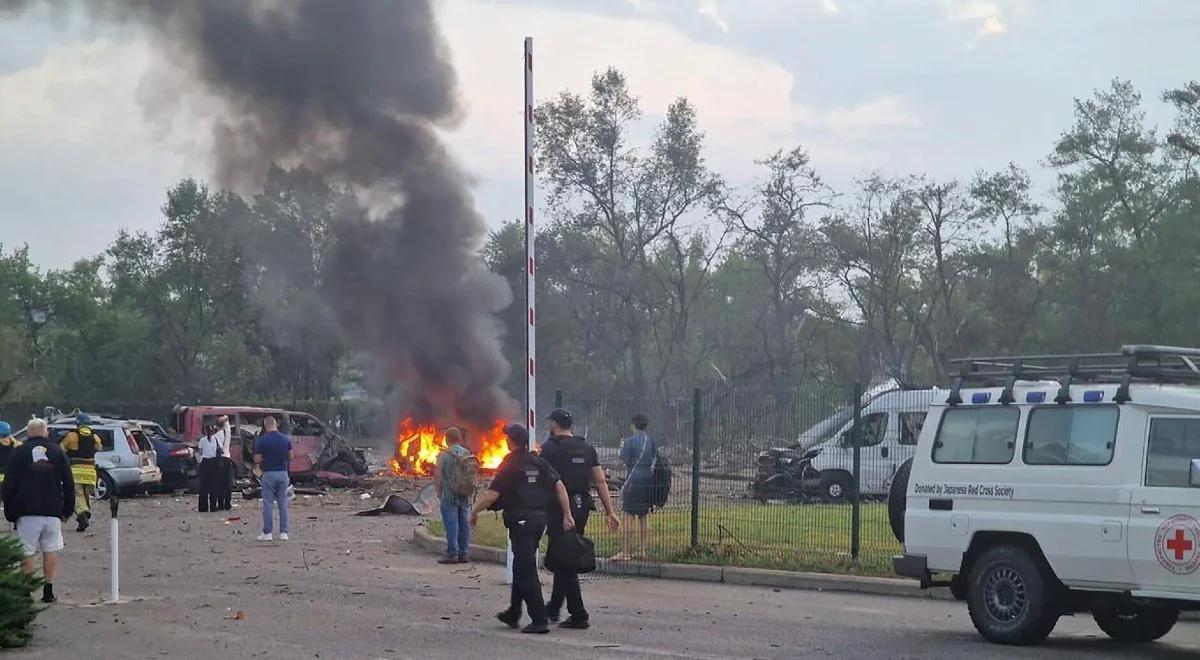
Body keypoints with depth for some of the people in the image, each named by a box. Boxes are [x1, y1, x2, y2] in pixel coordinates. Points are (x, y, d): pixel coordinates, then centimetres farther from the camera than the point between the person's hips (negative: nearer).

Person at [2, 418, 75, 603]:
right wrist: (68, 510, 17)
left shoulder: (19, 453, 0)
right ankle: (48, 591, 3)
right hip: (53, 512, 2)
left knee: (26, 553, 2)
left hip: (27, 512, -2)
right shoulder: (58, 453, 7)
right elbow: (69, 485, 10)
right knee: (51, 550, 6)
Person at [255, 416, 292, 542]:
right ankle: (283, 532, 6)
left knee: (268, 504, 2)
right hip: (283, 473, 3)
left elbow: (257, 460, -9)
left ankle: (267, 533, 2)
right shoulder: (286, 439, 1)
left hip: (269, 474, -3)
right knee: (283, 504, 7)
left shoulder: (261, 441, -9)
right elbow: (291, 457, 6)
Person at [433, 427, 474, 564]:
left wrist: (439, 491, 5)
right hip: (466, 495, 5)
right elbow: (475, 475, 5)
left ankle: (452, 554, -3)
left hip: (450, 495, -5)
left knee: (451, 524, -2)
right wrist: (471, 494, 15)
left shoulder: (444, 455, -10)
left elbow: (438, 476, -10)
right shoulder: (468, 454, 3)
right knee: (464, 524, 9)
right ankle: (463, 554, 12)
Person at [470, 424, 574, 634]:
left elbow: (492, 494, -15)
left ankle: (540, 620, -9)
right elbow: (559, 486, 3)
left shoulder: (509, 465, -11)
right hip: (540, 518, 7)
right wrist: (567, 515, 4)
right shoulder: (539, 462, 8)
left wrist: (474, 511, -1)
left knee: (526, 571, -5)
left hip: (520, 520, -7)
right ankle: (513, 614, 30)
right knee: (522, 567, 20)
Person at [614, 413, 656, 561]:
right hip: (648, 480, 6)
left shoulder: (630, 440, -8)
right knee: (644, 516, 12)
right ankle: (644, 551, 13)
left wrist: (622, 447, 7)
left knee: (628, 516, -5)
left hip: (633, 479, -6)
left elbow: (624, 460, -10)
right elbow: (656, 459, 11)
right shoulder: (651, 440, 8)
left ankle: (625, 552, -8)